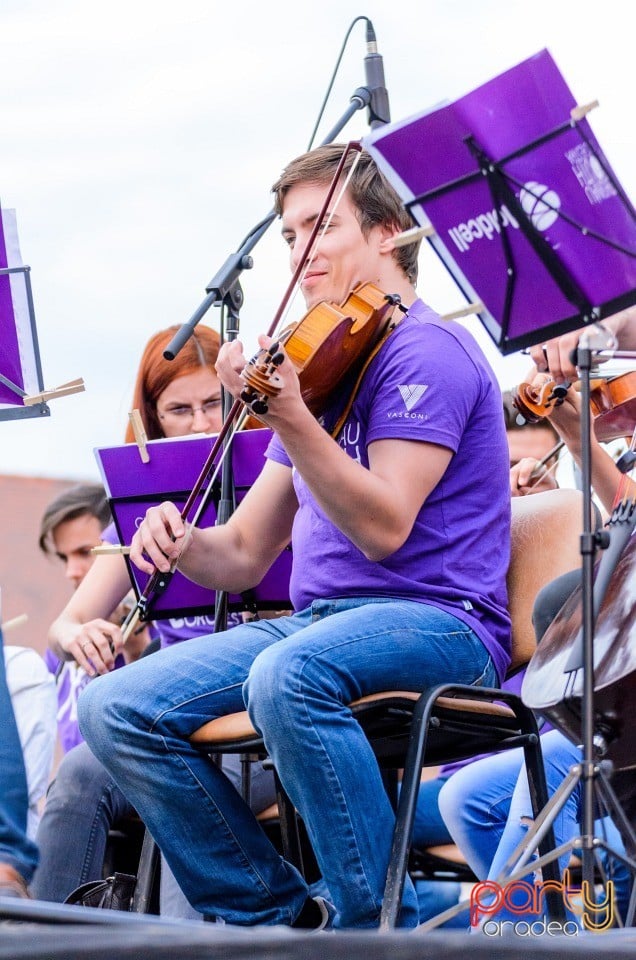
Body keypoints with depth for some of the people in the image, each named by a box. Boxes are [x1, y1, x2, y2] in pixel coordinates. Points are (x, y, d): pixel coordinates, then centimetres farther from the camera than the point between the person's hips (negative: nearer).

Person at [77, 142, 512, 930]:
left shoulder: (423, 349, -5)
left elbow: (384, 528, -19)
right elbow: (243, 559, 18)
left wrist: (290, 419, -29)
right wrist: (181, 542, -4)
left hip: (436, 621, -8)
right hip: (320, 621, 8)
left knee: (287, 676, -40)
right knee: (116, 708, -10)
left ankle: (375, 922, -26)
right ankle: (277, 916, -3)